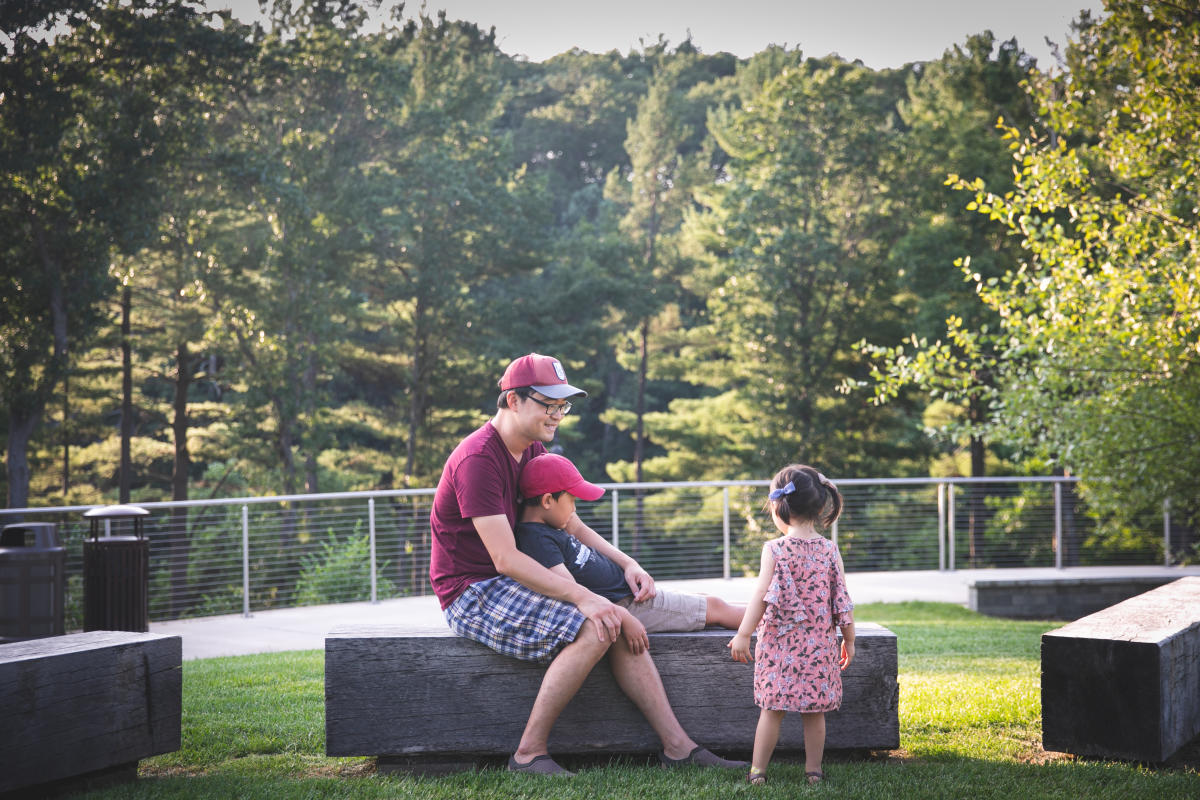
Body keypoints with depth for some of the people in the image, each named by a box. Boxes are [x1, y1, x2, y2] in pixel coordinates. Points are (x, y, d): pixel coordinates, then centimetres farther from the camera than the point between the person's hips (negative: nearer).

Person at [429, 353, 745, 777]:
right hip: (471, 593, -9)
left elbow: (573, 527, 15)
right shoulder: (478, 459, -20)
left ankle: (677, 746, -6)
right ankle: (529, 753, -20)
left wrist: (627, 564, -2)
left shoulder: (535, 452, 11)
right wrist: (582, 596, -30)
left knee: (618, 622, -7)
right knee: (592, 629, -25)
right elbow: (505, 559, -25)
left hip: (513, 583, 9)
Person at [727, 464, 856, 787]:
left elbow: (761, 597, -9)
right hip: (819, 646, 2)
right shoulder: (829, 550, 0)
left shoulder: (774, 550, -8)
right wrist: (849, 640, 13)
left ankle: (757, 771, 9)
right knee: (814, 711, 10)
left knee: (772, 709, 4)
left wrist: (742, 635, -3)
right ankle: (814, 770, 16)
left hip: (780, 645, -2)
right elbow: (842, 600, 3)